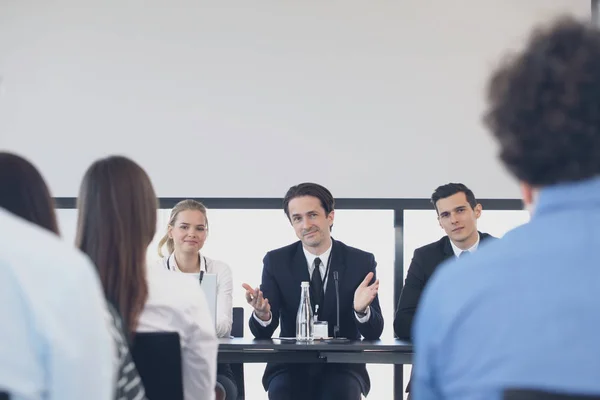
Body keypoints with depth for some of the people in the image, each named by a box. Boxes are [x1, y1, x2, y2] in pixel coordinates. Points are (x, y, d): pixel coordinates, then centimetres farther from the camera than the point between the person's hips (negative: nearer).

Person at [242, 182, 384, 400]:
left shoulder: (361, 261, 1)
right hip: (291, 367, 0)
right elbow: (262, 333, -2)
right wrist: (262, 314, -27)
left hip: (341, 367, 0)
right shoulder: (276, 261, 2)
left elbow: (374, 332, -3)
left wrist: (361, 309, -27)